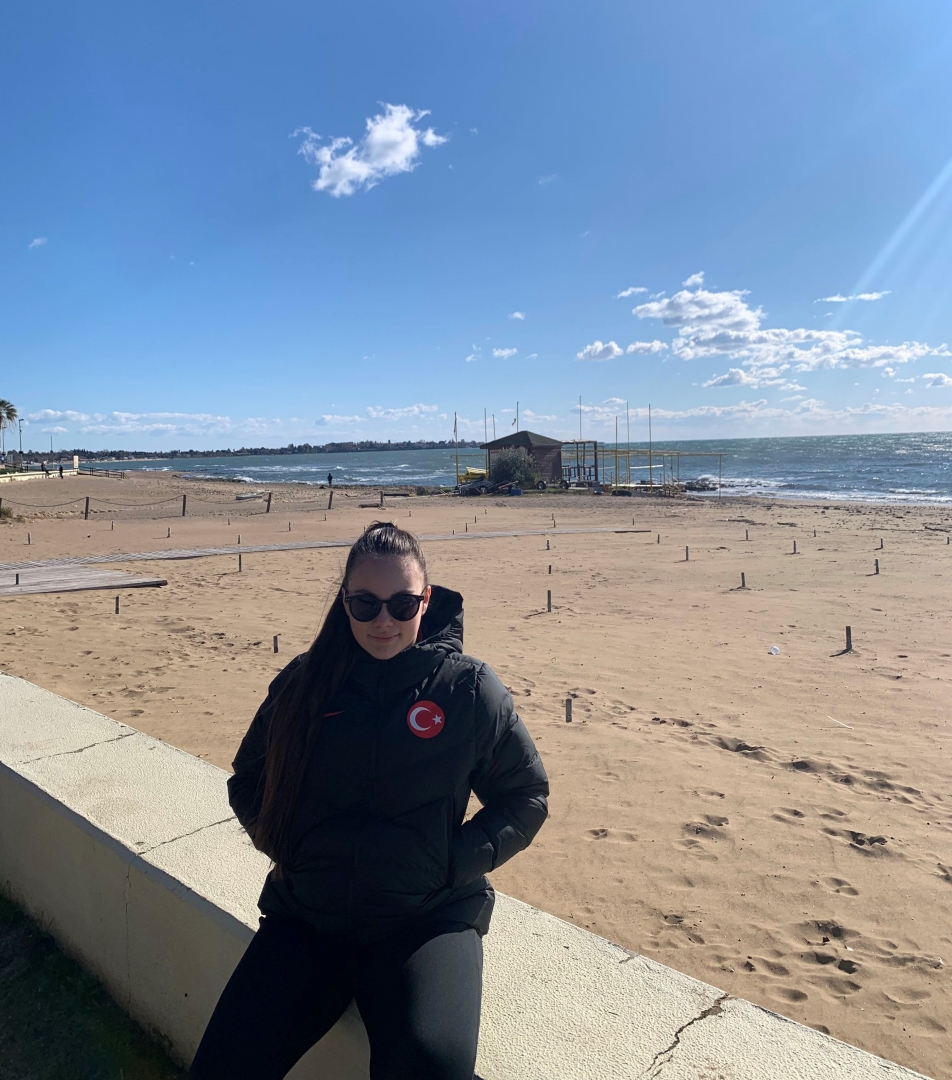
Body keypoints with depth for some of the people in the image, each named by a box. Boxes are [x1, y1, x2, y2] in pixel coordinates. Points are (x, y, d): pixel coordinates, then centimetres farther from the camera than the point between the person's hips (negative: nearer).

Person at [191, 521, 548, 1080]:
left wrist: (457, 862, -9)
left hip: (429, 918, -3)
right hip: (306, 915, 3)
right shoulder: (304, 682, 2)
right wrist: (281, 843, -1)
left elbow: (526, 797, 3)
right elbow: (248, 781, 15)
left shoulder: (470, 689, -6)